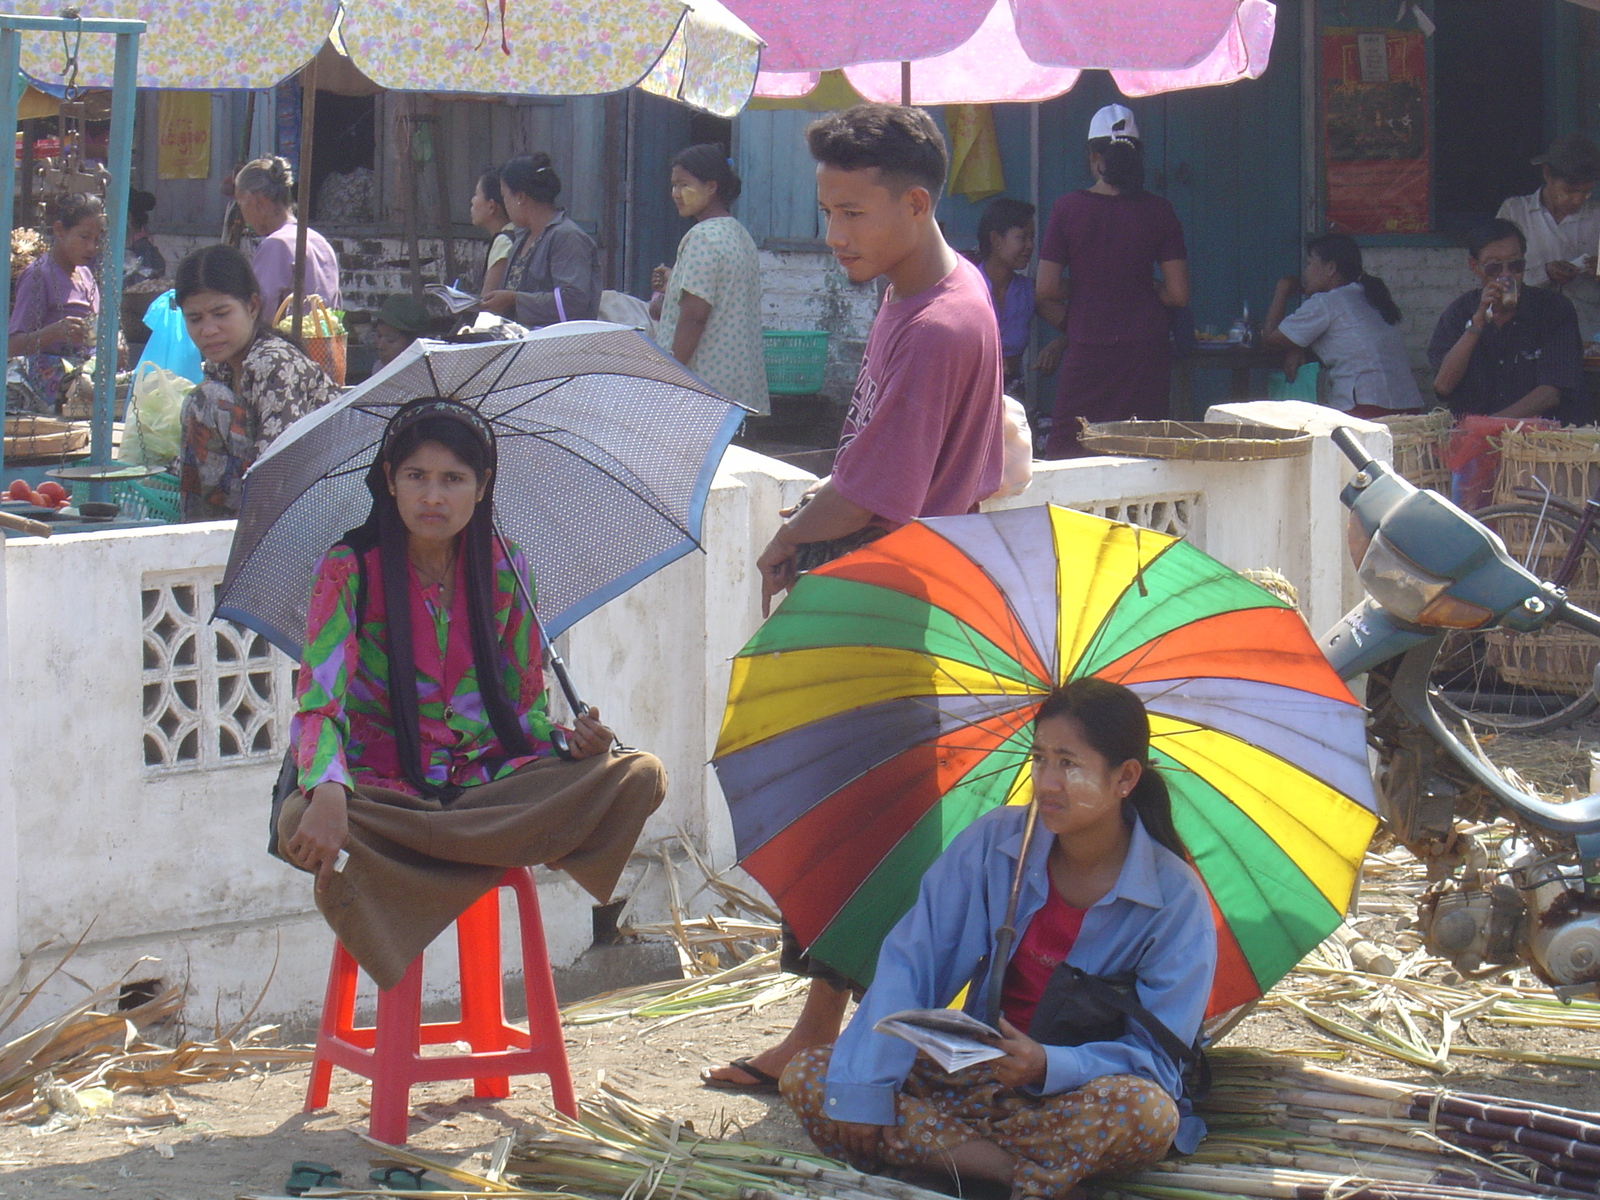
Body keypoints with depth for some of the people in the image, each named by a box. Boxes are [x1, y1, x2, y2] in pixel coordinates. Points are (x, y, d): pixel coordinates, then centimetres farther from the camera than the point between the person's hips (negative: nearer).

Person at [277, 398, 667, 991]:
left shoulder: (504, 571, 8)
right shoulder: (349, 570, -4)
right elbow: (319, 702, -17)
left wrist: (569, 740, -11)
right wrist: (328, 792, -38)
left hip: (492, 783, 3)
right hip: (386, 793, -3)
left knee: (641, 777, -21)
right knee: (300, 824, -38)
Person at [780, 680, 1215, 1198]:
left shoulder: (1176, 899, -11)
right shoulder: (995, 840, -4)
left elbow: (1156, 1059, -13)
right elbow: (909, 963, -5)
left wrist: (1049, 1066, -32)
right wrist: (864, 1090, -17)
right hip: (973, 1076, 4)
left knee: (1147, 1110, -40)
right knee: (805, 1077, -18)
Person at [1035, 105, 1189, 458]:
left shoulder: (1068, 208, -5)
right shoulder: (1158, 211, -2)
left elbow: (1046, 288, -5)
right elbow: (1179, 294, -2)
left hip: (1087, 349, -2)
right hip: (1146, 349, 2)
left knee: (1067, 455, 2)